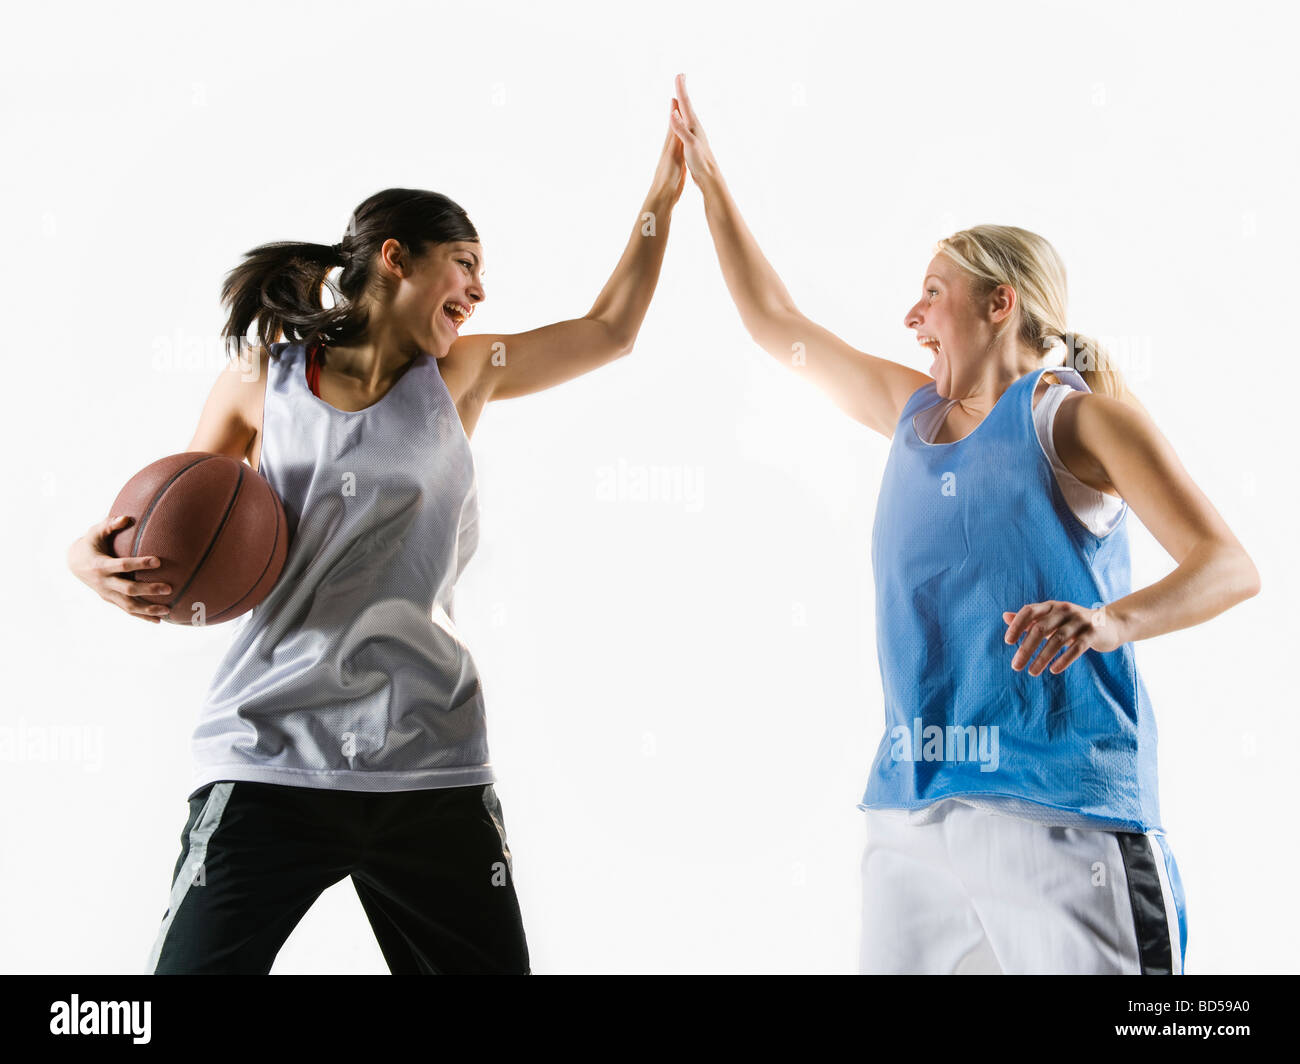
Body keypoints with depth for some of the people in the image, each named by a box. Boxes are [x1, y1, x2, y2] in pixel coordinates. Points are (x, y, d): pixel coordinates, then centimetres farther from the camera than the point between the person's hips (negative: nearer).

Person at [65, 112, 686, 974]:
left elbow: (612, 330, 18)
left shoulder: (460, 376, 8)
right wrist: (99, 558, -12)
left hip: (432, 770, 3)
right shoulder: (262, 384, 1)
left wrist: (662, 199, 16)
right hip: (274, 763, -2)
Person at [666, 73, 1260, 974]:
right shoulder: (914, 413, 17)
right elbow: (777, 324, 28)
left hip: (1059, 805, -6)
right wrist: (708, 181, 30)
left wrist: (1111, 620, -31)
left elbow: (1229, 565, -12)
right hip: (912, 802, 6)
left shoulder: (1072, 411, -2)